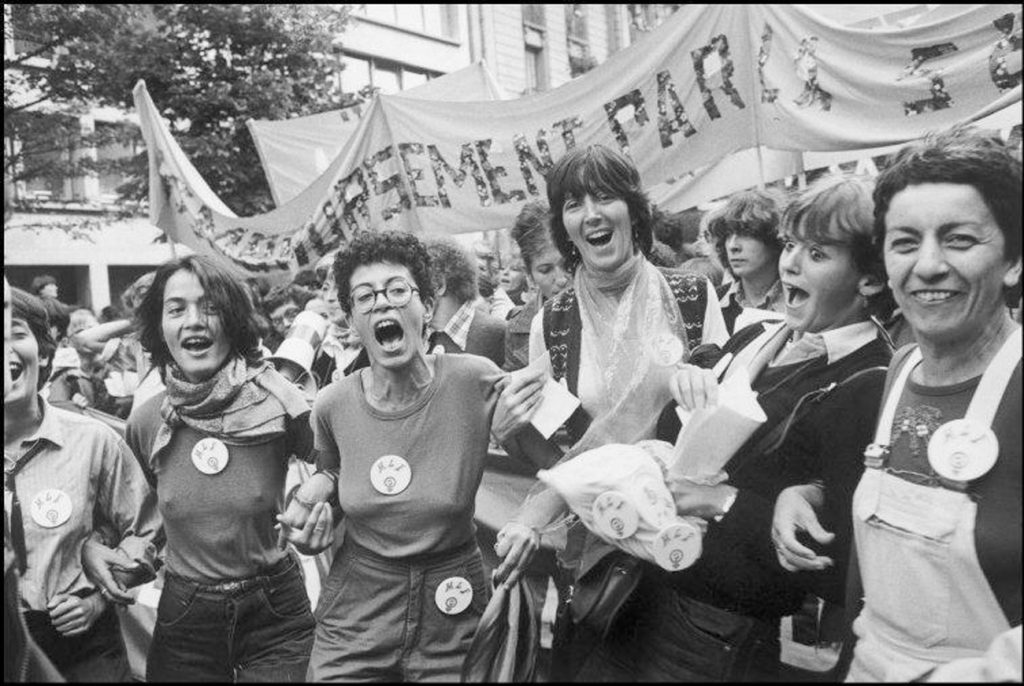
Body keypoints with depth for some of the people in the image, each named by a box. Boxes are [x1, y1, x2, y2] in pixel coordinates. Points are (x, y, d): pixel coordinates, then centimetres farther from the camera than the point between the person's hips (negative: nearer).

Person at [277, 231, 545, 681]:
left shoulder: (476, 382, -16)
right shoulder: (333, 405, -7)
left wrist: (509, 433, -22)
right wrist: (314, 493, -5)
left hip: (453, 615, -1)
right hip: (353, 615, 2)